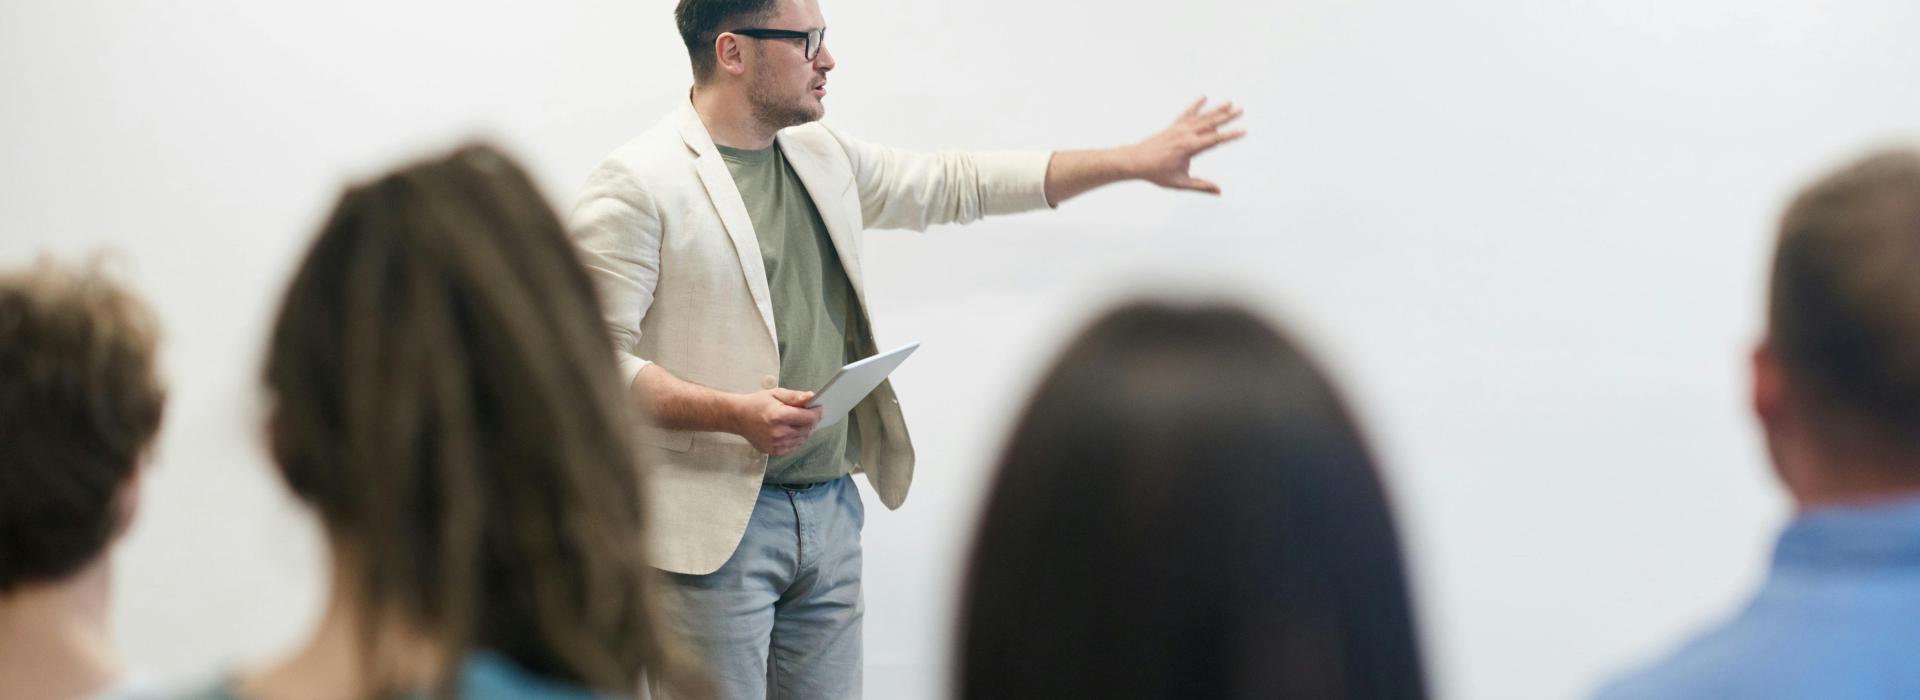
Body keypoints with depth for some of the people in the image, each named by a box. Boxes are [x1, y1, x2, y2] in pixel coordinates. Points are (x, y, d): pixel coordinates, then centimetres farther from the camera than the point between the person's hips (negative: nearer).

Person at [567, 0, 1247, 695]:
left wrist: (1133, 161, 22)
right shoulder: (638, 183, -10)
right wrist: (737, 414, -25)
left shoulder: (824, 157, 14)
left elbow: (953, 184, 23)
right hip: (715, 526, -7)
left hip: (830, 509, 7)